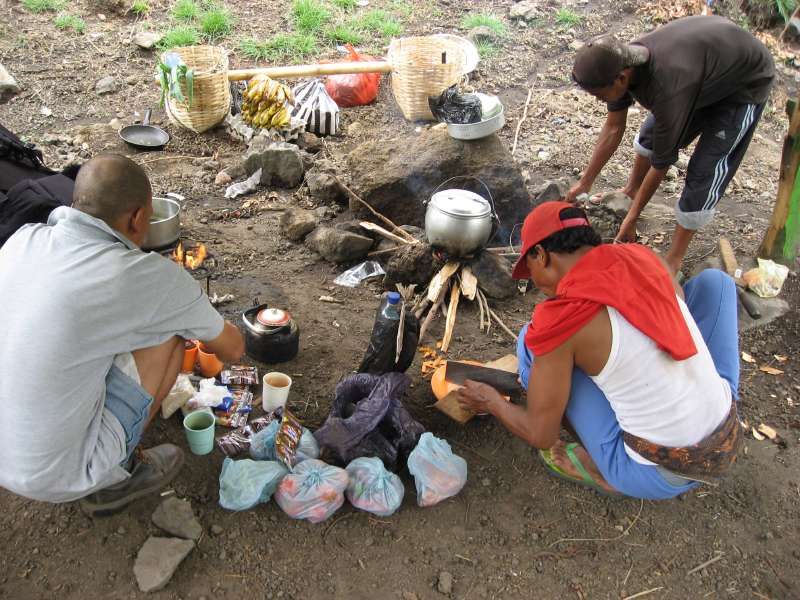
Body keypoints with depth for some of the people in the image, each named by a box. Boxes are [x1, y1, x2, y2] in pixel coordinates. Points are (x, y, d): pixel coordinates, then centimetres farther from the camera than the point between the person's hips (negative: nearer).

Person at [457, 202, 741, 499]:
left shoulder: (557, 321, -18)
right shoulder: (643, 257, -2)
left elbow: (541, 436, -8)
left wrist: (492, 402, 14)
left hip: (661, 476, -5)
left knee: (531, 341, 2)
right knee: (713, 278, 21)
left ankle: (599, 467, 7)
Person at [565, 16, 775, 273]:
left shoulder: (667, 91, -44)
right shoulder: (620, 62, -22)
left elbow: (660, 165, -31)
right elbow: (613, 128, -7)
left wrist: (631, 220, -20)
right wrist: (584, 183, 0)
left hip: (746, 84, -7)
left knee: (703, 174, -11)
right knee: (651, 132, 15)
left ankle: (674, 261, 2)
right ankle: (631, 191, 42)